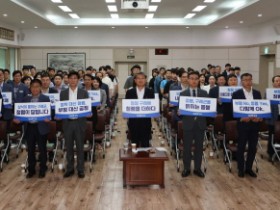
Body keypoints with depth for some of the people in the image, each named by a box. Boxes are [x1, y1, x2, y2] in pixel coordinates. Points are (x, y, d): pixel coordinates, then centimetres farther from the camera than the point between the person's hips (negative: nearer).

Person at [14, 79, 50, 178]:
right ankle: (31, 170, 22)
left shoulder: (46, 99, -1)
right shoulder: (26, 99, 9)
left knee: (42, 149, 6)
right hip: (29, 127, 3)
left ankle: (42, 170, 18)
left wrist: (48, 118, -25)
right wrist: (18, 119, -8)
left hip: (41, 127, -3)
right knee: (30, 149, 10)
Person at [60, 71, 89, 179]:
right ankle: (69, 169, 19)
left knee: (80, 147, 5)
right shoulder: (63, 93, 6)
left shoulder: (84, 92, 3)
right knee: (69, 147, 8)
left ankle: (80, 169, 14)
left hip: (79, 122, -1)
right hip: (67, 122, 1)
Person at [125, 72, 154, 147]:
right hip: (133, 121, 0)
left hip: (146, 121, 0)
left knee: (145, 144, 5)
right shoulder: (129, 92, 5)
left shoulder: (150, 92, 5)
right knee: (134, 144, 7)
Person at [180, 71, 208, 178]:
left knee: (199, 147, 8)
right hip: (188, 123, -1)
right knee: (187, 147, 4)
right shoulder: (183, 93, 3)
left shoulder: (204, 93, 7)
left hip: (200, 123, 2)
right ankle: (186, 168, 16)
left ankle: (197, 168, 19)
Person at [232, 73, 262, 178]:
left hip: (255, 124, 4)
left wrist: (260, 117, -10)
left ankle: (249, 168, 22)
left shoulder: (257, 93, 8)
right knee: (241, 147, 5)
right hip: (243, 124, -3)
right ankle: (241, 169, 17)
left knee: (253, 147, 8)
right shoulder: (236, 94, -3)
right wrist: (241, 118, -19)